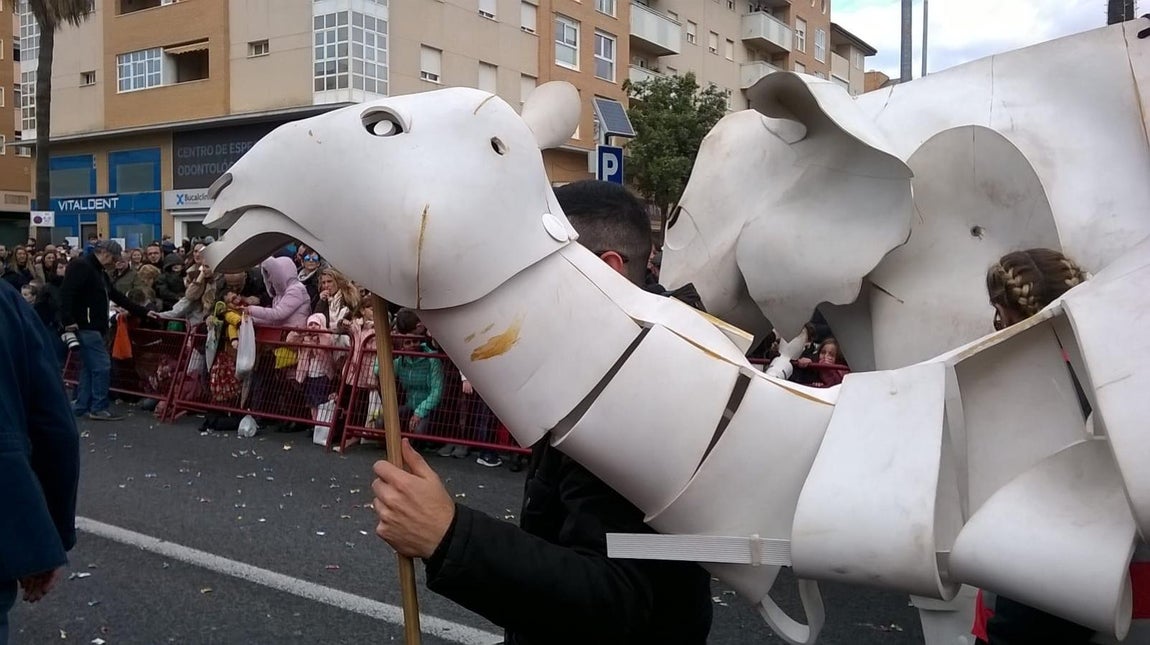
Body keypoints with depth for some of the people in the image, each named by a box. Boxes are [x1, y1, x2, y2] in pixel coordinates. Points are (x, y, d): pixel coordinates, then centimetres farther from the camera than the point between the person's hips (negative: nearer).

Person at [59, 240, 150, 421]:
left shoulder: (100, 271, 20)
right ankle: (98, 409, -5)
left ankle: (81, 407, 18)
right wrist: (68, 320, -25)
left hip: (94, 326, 10)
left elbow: (116, 296, 24)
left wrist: (143, 312, 22)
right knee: (102, 365, -10)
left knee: (89, 366, 12)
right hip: (85, 325, -10)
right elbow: (66, 293, -19)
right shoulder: (81, 265, -10)